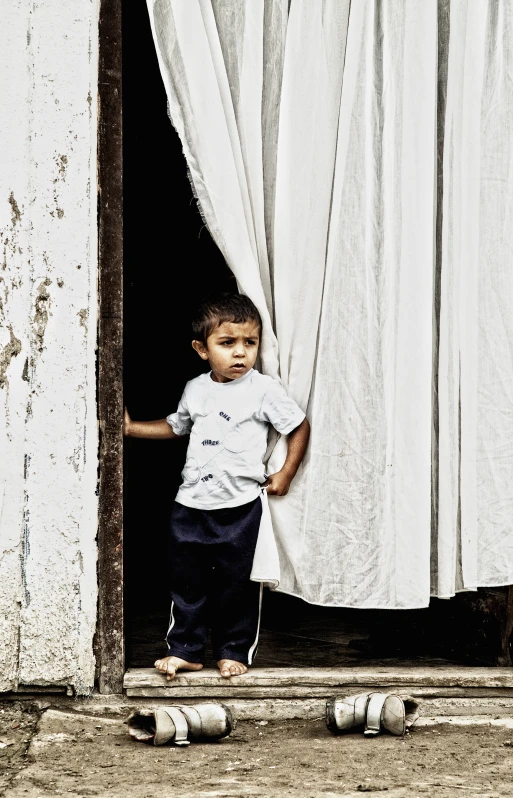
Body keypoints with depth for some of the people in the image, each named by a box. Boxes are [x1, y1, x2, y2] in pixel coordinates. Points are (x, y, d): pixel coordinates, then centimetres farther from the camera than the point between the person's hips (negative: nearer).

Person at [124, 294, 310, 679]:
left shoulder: (264, 390, -8)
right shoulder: (196, 390, 7)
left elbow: (299, 427, -2)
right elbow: (177, 426, 24)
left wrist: (286, 474, -4)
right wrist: (132, 427, 15)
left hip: (240, 506, -4)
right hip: (192, 503, 4)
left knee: (237, 585, 5)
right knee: (187, 580, 9)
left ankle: (235, 651, 18)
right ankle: (186, 650, 19)